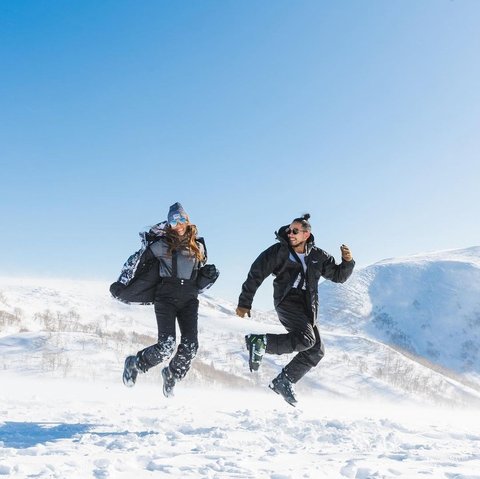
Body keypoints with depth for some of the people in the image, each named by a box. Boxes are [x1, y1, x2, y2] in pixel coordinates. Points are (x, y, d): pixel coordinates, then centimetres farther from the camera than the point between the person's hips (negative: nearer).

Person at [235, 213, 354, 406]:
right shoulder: (279, 251, -2)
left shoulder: (317, 256, 9)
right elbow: (256, 274, 0)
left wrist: (347, 261, -6)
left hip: (307, 307, 6)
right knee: (306, 339, -28)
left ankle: (283, 382, 11)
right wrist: (244, 303, -1)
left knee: (316, 351, 2)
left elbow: (338, 276, 15)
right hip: (287, 301, -6)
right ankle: (259, 341, -18)